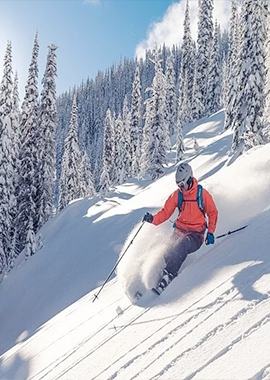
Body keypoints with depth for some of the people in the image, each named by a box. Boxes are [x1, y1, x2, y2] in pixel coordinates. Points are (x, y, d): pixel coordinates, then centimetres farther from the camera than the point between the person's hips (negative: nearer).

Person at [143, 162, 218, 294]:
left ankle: (167, 277, -37)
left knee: (181, 247, -33)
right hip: (180, 230, 5)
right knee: (167, 254, -17)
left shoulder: (202, 193, -7)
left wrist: (210, 232, -7)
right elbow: (166, 212, 2)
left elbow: (212, 213, 2)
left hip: (196, 234, -4)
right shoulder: (176, 195, 2)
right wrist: (153, 219, -18)